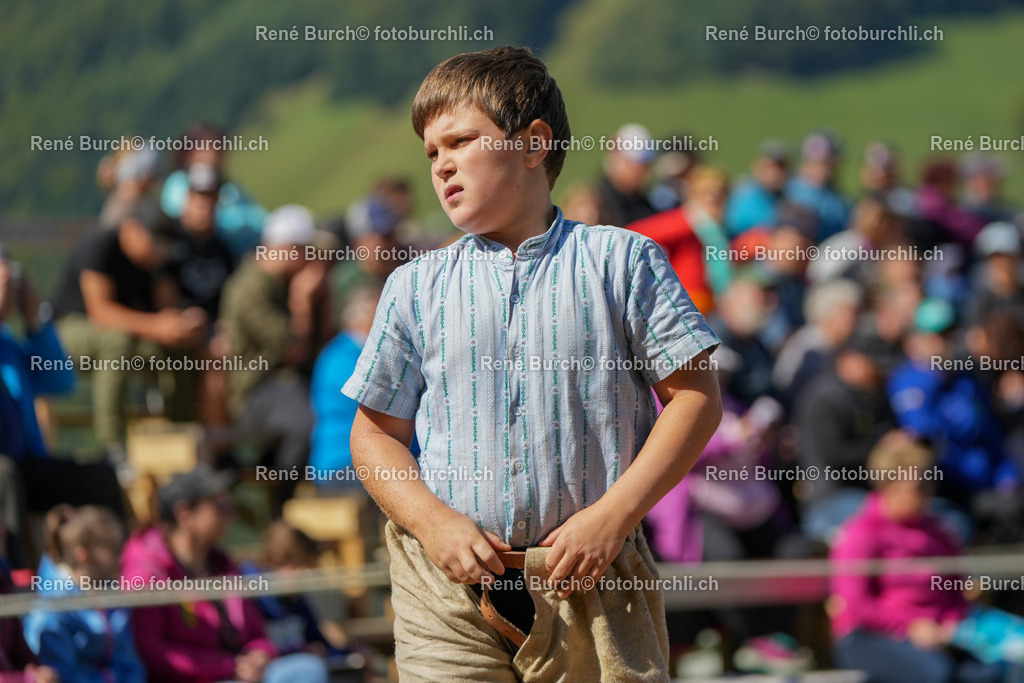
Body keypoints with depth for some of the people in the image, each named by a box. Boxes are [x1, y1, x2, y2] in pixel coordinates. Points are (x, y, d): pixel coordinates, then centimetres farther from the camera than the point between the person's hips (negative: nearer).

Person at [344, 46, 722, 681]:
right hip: (447, 592, 2)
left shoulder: (623, 261, 4)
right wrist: (433, 522, -6)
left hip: (594, 585, -1)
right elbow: (377, 432, 13)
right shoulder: (415, 287, 10)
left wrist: (614, 516, -9)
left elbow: (696, 396, 1)